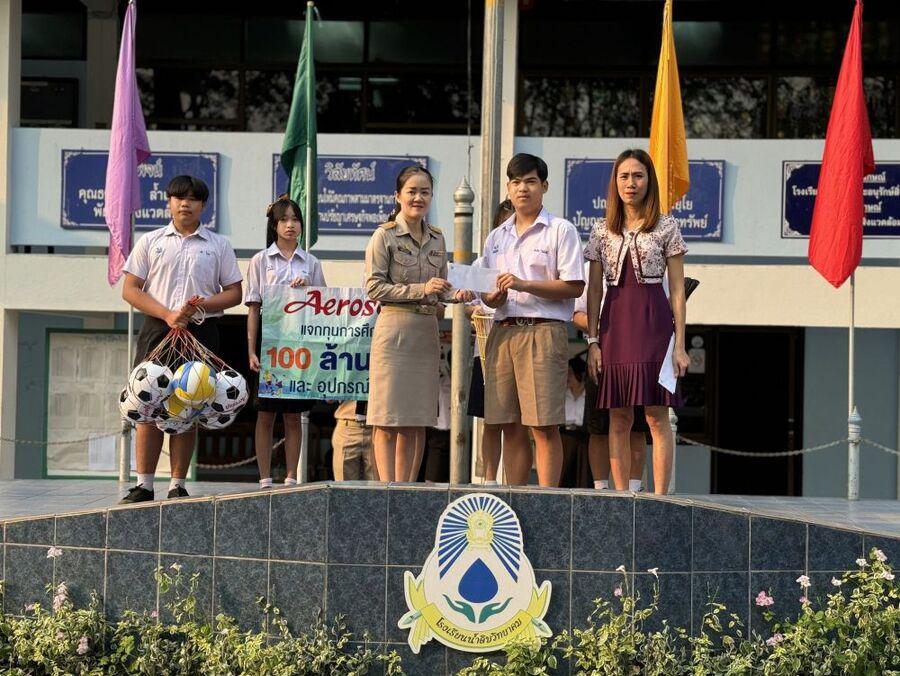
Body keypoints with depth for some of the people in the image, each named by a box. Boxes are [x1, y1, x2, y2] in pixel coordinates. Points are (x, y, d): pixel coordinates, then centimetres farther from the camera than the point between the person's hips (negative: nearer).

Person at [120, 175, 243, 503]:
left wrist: (201, 305, -11)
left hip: (201, 331, 0)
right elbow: (130, 289, 5)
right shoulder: (150, 242, 11)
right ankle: (144, 484, -5)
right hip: (157, 329, 0)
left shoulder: (219, 245, 12)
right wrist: (167, 315, -10)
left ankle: (177, 484, 4)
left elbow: (234, 293, 9)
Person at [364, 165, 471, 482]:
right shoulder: (384, 236, -3)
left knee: (417, 422, 6)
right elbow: (374, 287, -9)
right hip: (394, 330, -6)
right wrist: (420, 290, -16)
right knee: (389, 421, -6)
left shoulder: (436, 239, 14)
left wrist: (455, 296, -4)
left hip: (427, 333, 6)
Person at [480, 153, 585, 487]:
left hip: (543, 331, -6)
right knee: (511, 426, 5)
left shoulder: (561, 230, 1)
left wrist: (523, 285, -14)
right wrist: (492, 298, -1)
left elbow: (574, 286, -7)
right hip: (503, 331, 6)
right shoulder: (496, 237, 20)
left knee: (544, 426, -10)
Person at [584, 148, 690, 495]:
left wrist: (680, 344, -4)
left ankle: (660, 496, -7)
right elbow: (594, 289, 11)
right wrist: (592, 340, 3)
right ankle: (620, 495, 7)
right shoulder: (602, 231, 11)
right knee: (618, 419, 3)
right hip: (615, 323, 3)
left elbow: (677, 289, 1)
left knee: (656, 415, -7)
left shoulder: (666, 228, 3)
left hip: (654, 322, -3)